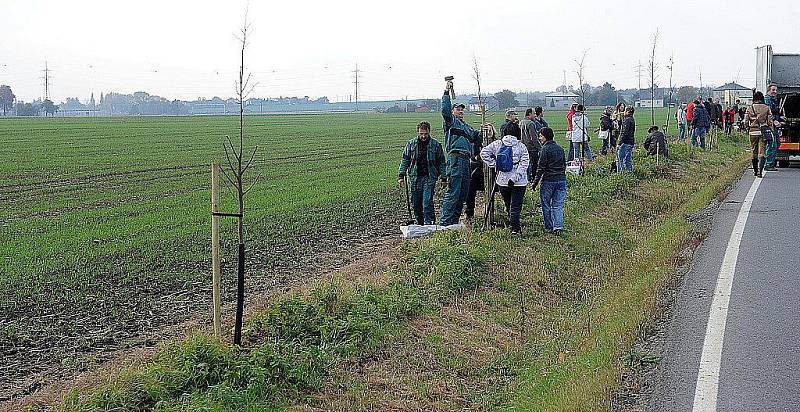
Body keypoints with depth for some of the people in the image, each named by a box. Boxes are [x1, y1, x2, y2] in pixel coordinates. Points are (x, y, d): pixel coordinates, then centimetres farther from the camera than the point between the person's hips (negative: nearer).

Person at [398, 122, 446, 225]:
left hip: (429, 178, -3)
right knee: (416, 203, 6)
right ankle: (419, 223, 18)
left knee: (427, 202, -13)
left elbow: (441, 162, 6)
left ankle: (429, 223, -9)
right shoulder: (411, 144, 5)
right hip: (415, 178, 3)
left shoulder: (436, 144, 1)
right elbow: (405, 160, 10)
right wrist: (401, 175, 3)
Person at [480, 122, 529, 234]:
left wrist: (494, 164, -1)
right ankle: (515, 227, -8)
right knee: (516, 206, 2)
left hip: (502, 181, 2)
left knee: (508, 205, 18)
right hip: (519, 183, -2)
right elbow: (524, 164, -12)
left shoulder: (497, 144, 0)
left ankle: (514, 225, 28)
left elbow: (484, 153, -7)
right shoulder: (521, 147, -5)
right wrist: (515, 178, -15)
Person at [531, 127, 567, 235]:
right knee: (558, 206, 6)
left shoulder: (545, 149, -10)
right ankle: (558, 226, -7)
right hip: (561, 180, 6)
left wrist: (535, 182, -8)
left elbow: (541, 168, -13)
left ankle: (549, 227, 13)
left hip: (548, 181, -6)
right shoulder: (560, 149, 11)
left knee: (546, 205, 9)